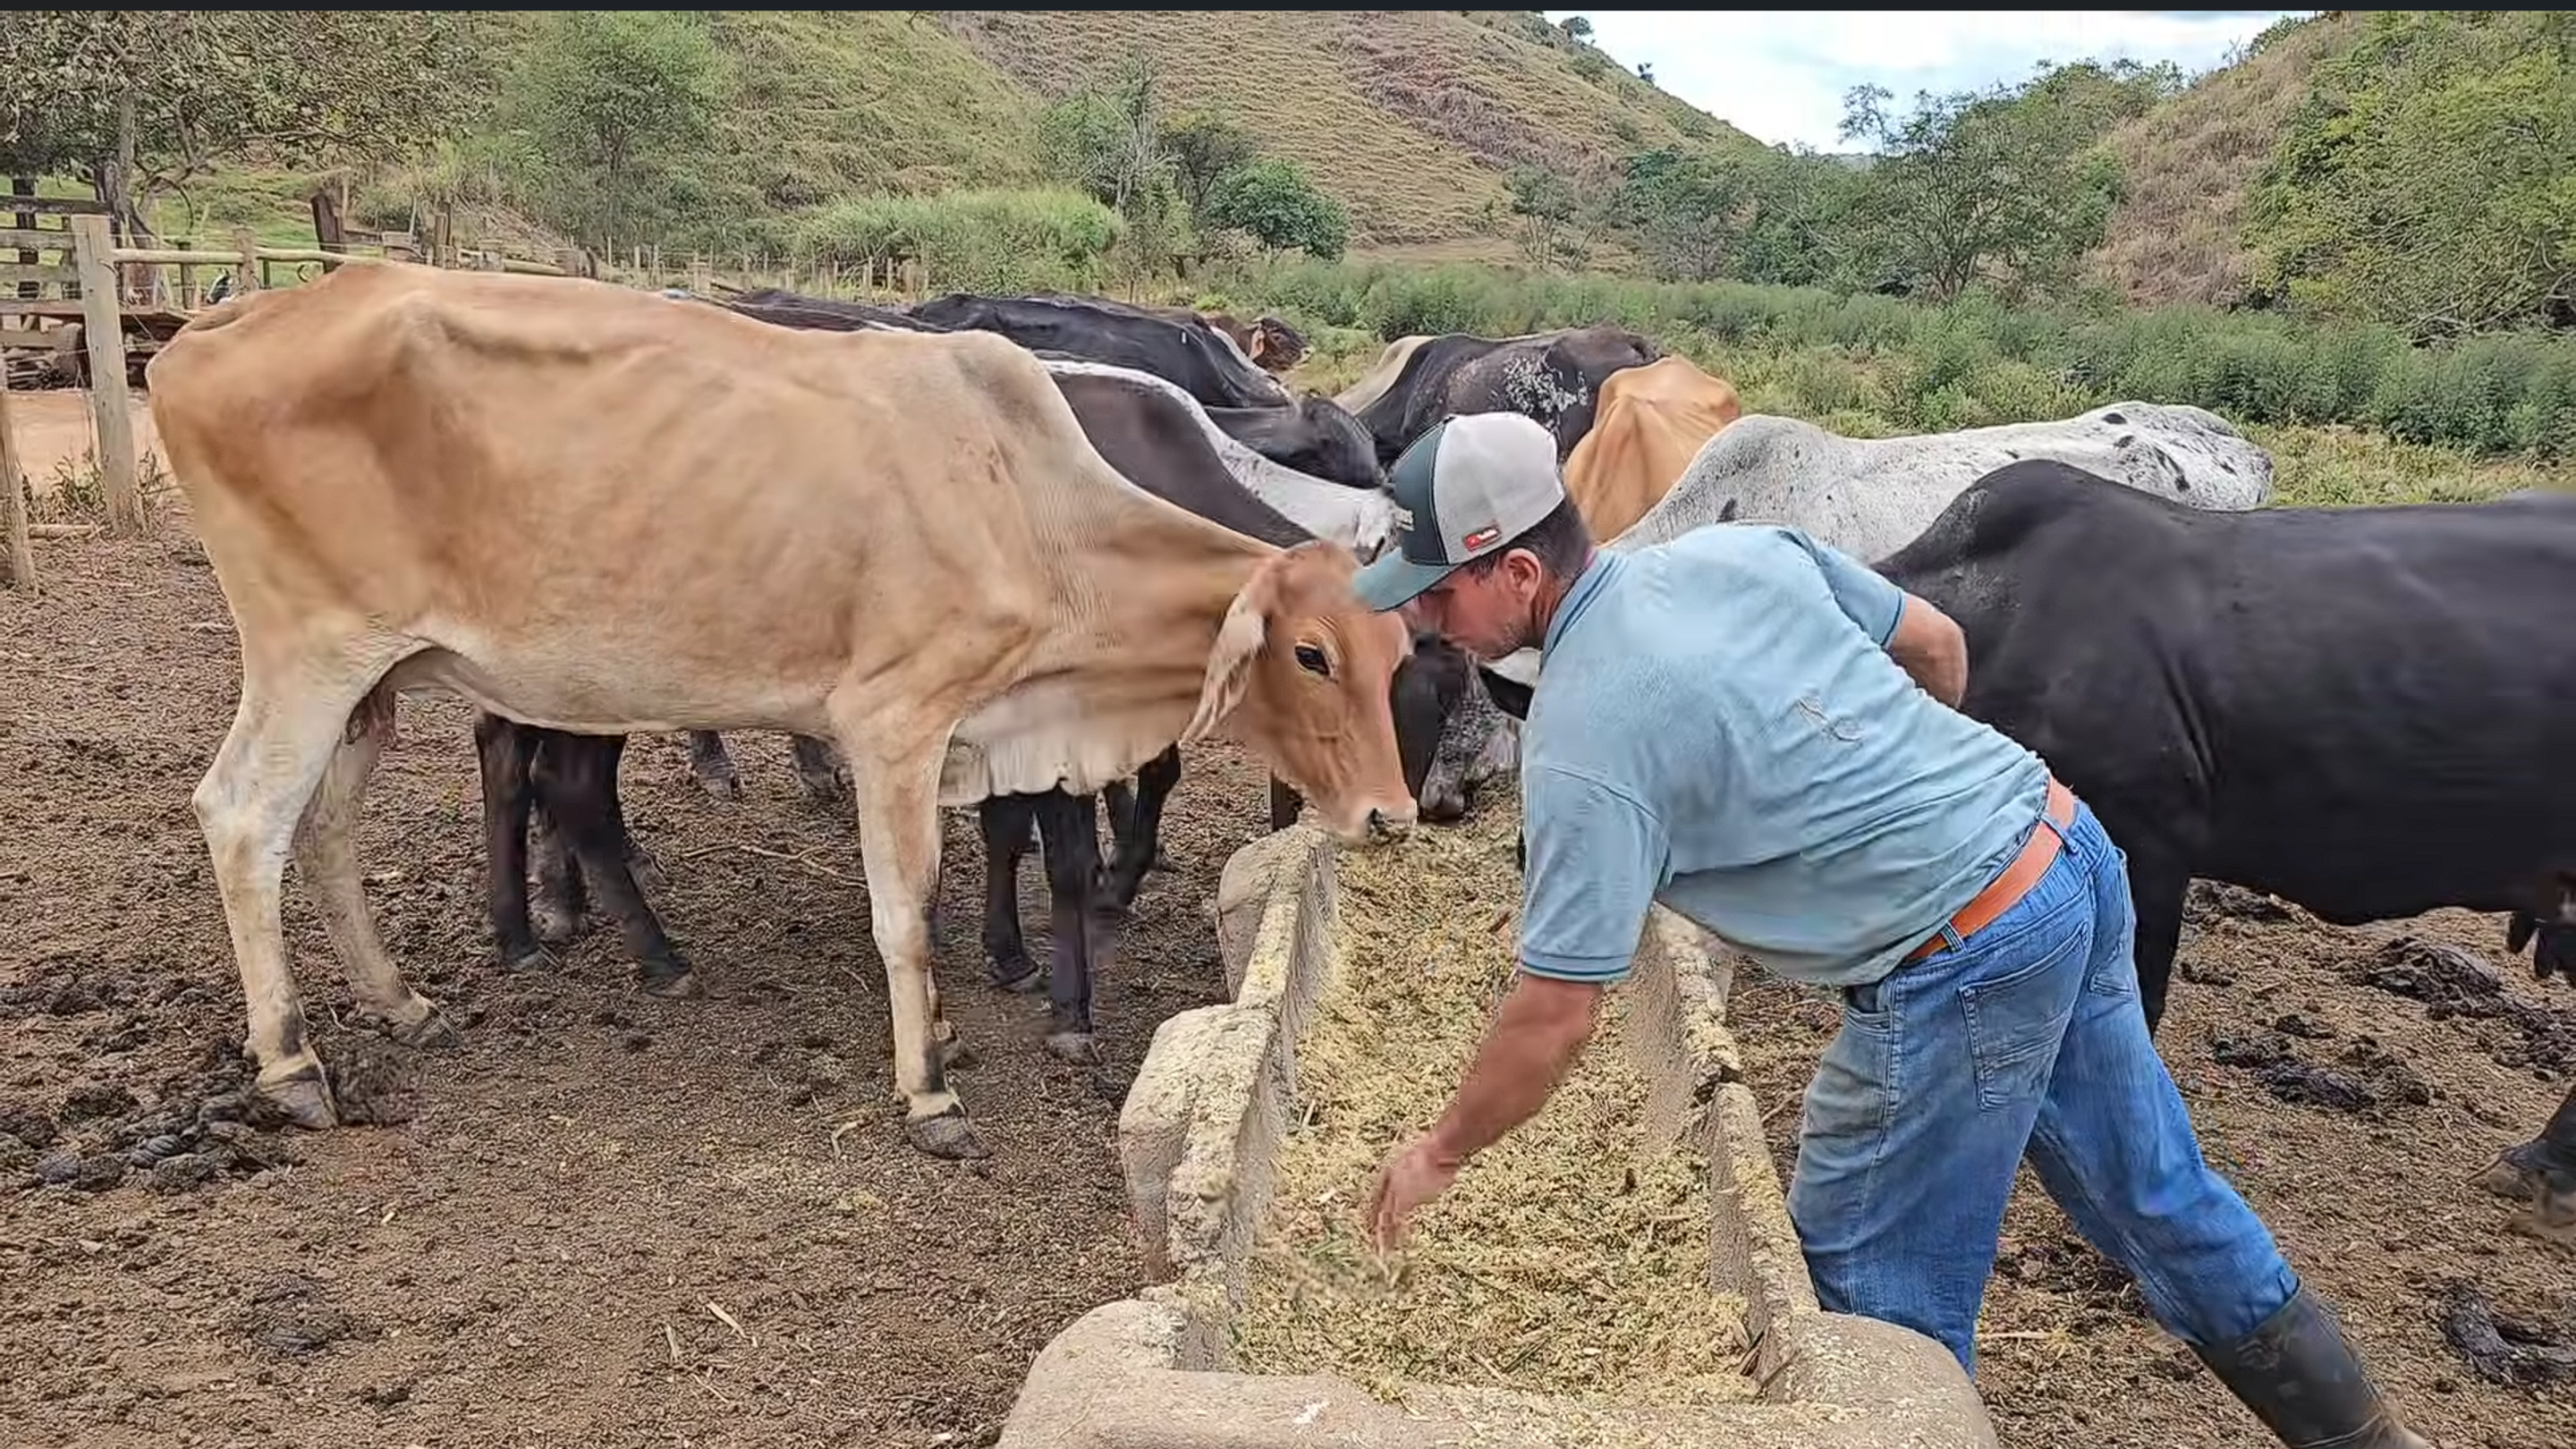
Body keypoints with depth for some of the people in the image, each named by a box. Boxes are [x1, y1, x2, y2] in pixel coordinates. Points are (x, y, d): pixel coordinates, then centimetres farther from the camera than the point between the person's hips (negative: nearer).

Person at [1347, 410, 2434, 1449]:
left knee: (1873, 1271, 12)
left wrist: (1439, 1154, 2)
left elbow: (1553, 1015, -13)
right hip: (2074, 850, 9)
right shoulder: (1741, 547, 3)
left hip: (1967, 964, -9)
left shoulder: (1582, 743, -17)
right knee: (2154, 1191, 25)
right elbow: (1938, 644, 14)